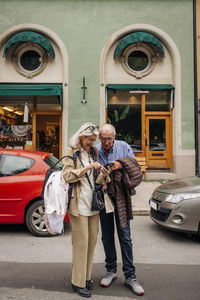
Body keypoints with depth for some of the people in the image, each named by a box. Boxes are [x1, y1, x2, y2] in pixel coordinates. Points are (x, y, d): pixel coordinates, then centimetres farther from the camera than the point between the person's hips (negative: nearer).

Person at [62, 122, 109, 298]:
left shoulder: (94, 152, 13)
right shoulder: (71, 152, -3)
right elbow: (67, 176, -12)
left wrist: (102, 175, -6)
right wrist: (87, 167, -20)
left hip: (93, 203, 6)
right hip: (78, 204, -6)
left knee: (92, 241, 12)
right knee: (81, 243, 0)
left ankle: (87, 276, 29)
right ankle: (78, 282, 16)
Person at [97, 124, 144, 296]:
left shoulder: (124, 147, -3)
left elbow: (134, 169, -1)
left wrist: (121, 165, -19)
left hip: (120, 197, -1)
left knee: (125, 237, 3)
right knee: (107, 236, 13)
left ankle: (130, 276, 17)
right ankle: (111, 271, 32)